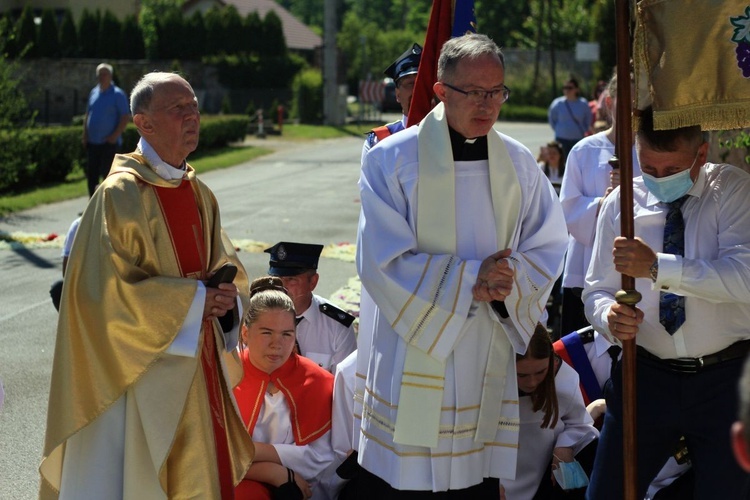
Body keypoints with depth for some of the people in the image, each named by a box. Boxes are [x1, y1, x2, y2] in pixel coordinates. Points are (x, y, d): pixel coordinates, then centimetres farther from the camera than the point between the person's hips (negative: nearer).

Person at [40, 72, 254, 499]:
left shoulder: (199, 194, 10)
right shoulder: (120, 195, -15)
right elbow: (106, 290, -20)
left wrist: (226, 295, -7)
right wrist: (193, 299, -17)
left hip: (197, 365, 7)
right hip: (140, 367, -7)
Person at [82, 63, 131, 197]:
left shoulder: (117, 94, -5)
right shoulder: (93, 92, 13)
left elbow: (126, 117, -9)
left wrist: (115, 135, -16)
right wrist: (85, 135, 10)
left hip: (108, 143, -6)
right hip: (92, 143, 6)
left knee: (108, 176, -4)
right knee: (91, 175, 7)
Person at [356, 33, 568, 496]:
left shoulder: (520, 164, 5)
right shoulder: (392, 160, -7)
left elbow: (549, 248, 7)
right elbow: (382, 261, -12)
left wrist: (509, 280, -14)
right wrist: (470, 279, -18)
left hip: (486, 366, 4)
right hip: (411, 357, -3)